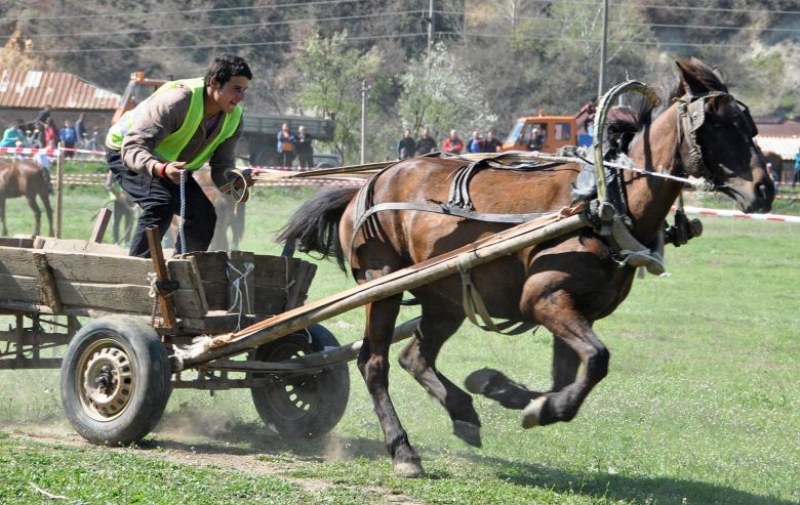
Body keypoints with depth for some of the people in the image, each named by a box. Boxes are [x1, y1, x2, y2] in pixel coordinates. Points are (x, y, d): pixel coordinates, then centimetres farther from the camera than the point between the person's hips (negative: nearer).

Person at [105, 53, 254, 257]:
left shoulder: (233, 118, -13)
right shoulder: (176, 101, -37)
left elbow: (221, 168, -9)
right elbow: (132, 148, -41)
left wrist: (235, 180, -34)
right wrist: (161, 169, -61)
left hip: (171, 163, 8)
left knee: (204, 215, -5)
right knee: (160, 203, -32)